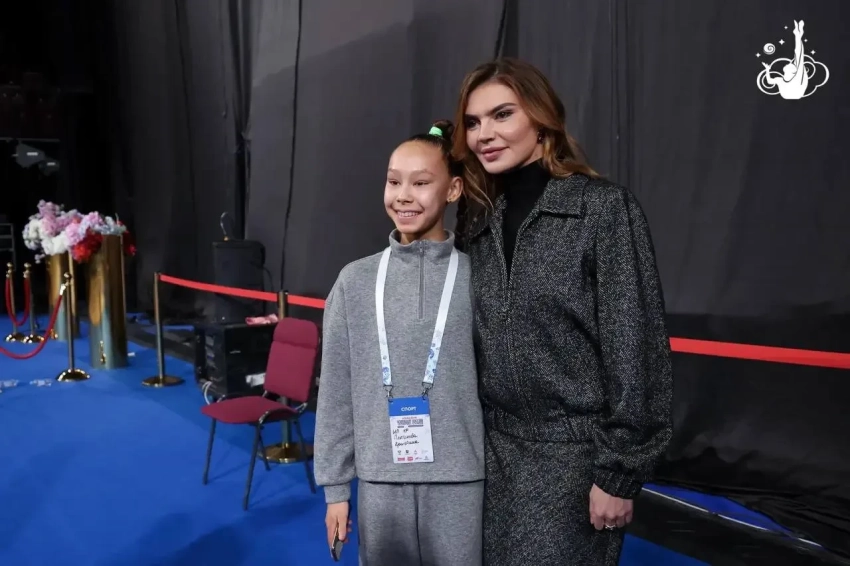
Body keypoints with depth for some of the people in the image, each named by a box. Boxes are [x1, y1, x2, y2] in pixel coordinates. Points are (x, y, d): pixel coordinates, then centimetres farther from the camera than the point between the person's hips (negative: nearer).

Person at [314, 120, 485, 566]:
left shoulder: (477, 279, -5)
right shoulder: (355, 282, 0)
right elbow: (336, 392, 4)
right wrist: (335, 485, 5)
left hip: (461, 482, -1)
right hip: (380, 482, 2)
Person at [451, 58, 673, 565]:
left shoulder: (605, 208, -10)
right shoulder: (476, 221, 6)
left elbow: (636, 348, -12)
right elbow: (472, 345, 9)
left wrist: (620, 471, -12)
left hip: (574, 452, -5)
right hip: (494, 446, 6)